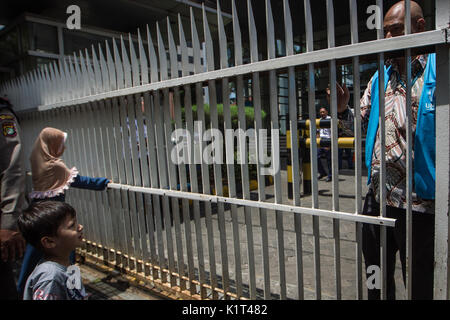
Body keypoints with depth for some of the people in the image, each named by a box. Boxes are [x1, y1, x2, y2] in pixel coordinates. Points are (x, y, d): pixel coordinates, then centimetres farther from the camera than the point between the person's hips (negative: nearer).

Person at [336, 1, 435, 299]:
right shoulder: (379, 78, 10)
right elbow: (363, 124, 16)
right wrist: (343, 110, -3)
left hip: (419, 200, -5)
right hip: (377, 197, 6)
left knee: (418, 284, 14)